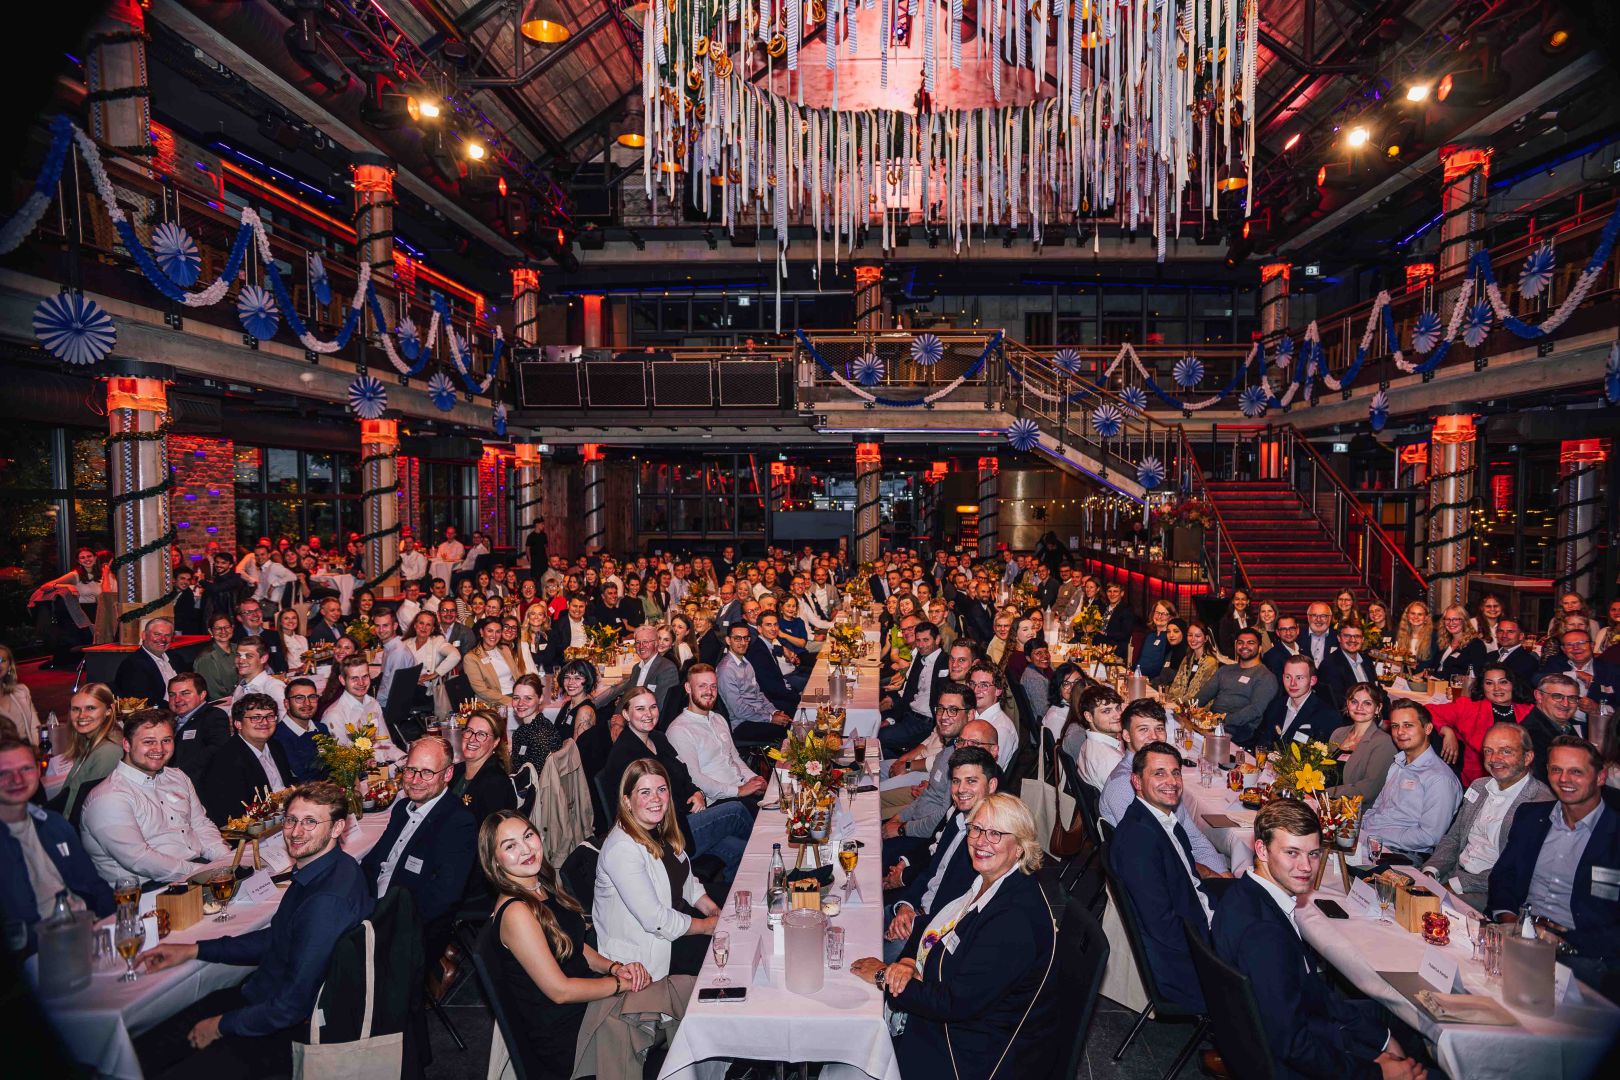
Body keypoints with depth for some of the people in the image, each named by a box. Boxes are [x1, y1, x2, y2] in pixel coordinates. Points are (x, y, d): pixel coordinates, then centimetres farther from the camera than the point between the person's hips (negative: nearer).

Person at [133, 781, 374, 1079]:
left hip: (291, 1031, -9)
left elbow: (292, 1005, -25)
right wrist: (195, 950, 12)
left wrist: (223, 1025, -9)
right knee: (140, 1051, 8)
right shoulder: (317, 871, 1)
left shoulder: (327, 901, -31)